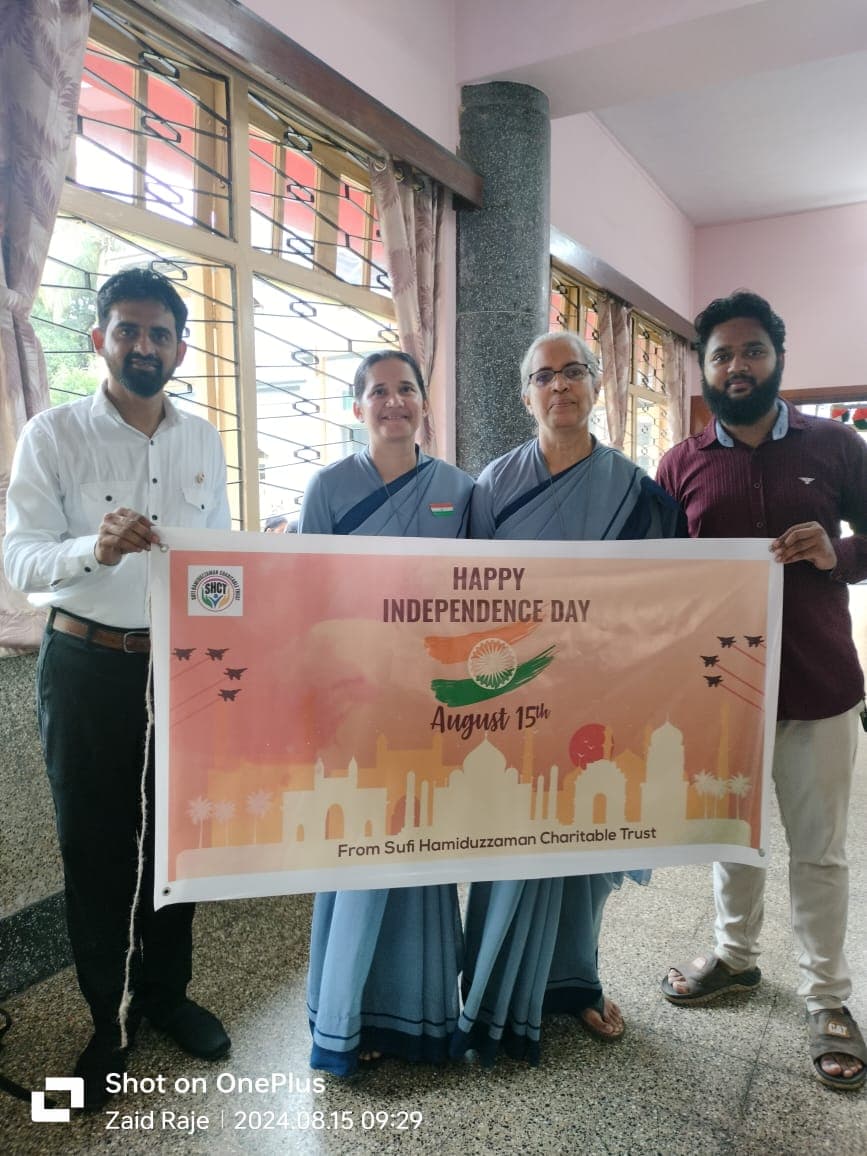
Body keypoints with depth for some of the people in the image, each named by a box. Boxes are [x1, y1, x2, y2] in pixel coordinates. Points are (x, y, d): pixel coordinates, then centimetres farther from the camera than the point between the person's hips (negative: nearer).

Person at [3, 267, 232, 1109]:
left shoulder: (202, 441, 6)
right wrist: (94, 547, -33)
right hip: (88, 668, -3)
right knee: (94, 847, 10)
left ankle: (166, 992, 36)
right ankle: (109, 1019, 30)